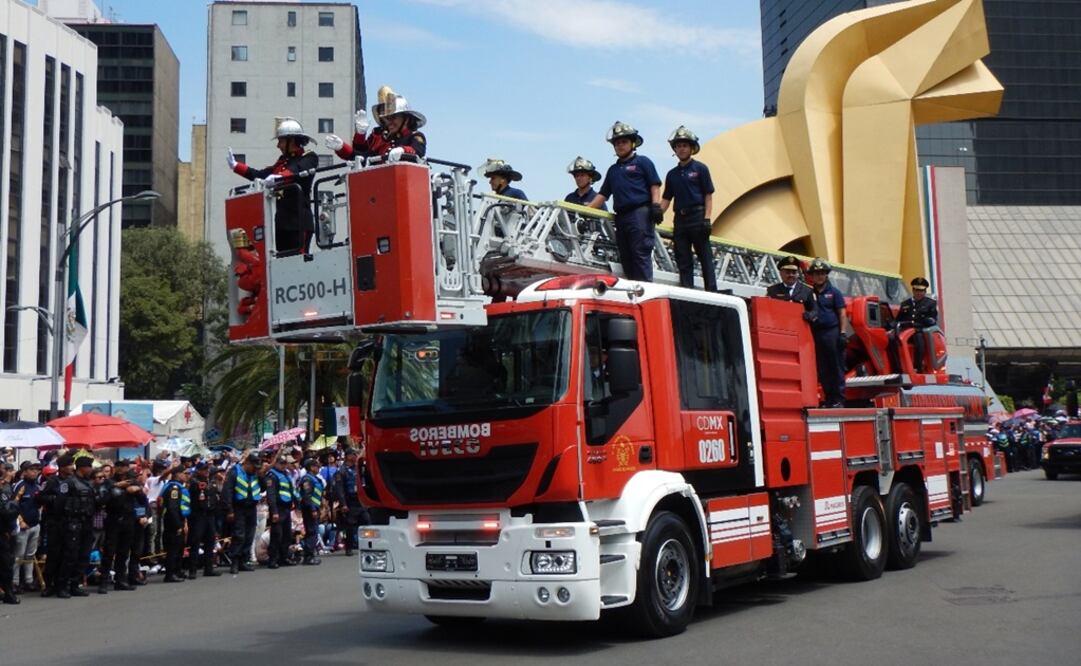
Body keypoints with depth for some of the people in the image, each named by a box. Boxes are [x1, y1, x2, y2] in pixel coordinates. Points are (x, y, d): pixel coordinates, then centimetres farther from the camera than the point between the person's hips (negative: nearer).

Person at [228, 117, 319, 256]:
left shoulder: (309, 158, 0)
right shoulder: (283, 161, 22)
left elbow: (298, 172, -20)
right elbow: (261, 175, 30)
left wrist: (278, 178, -38)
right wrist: (235, 166, 31)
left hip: (299, 222, -8)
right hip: (281, 222, 8)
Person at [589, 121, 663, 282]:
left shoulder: (642, 162, 9)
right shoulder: (613, 170, 26)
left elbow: (655, 185, 2)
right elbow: (603, 194, 24)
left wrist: (656, 205, -12)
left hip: (640, 213, -7)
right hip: (621, 216, 7)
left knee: (641, 254, -13)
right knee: (626, 258, 2)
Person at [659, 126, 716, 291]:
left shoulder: (700, 169, 4)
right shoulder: (672, 174, 16)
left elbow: (708, 196, -1)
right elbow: (666, 199, 15)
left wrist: (707, 219, -12)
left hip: (698, 217, -5)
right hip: (680, 219, 5)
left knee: (705, 257, -5)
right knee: (683, 261, 4)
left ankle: (711, 292, -7)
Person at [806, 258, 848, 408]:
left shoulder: (834, 292, 5)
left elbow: (842, 313, 0)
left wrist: (842, 333, -8)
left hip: (833, 332, -3)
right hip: (817, 334, 4)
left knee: (837, 368, -3)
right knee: (823, 370, 5)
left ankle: (839, 400, 0)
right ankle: (829, 400, 12)